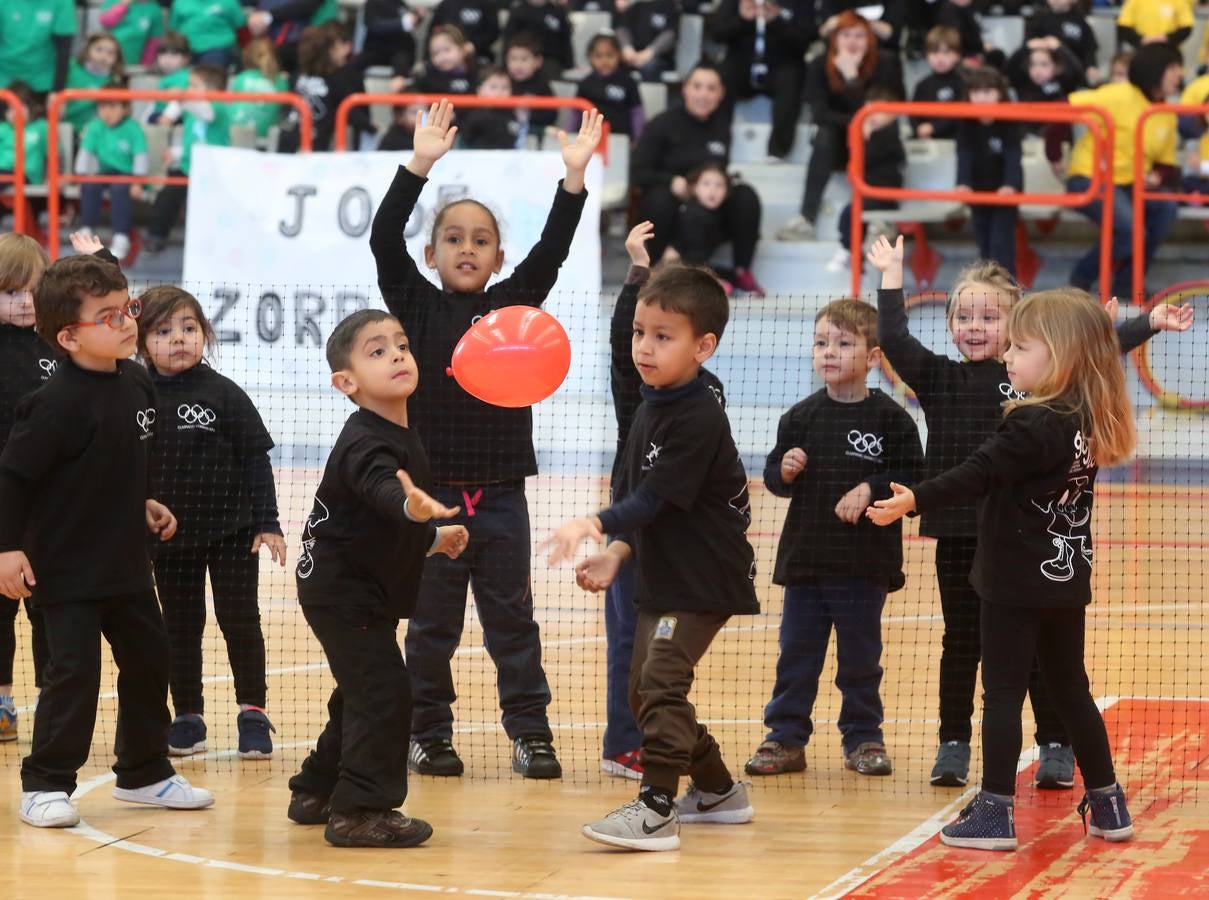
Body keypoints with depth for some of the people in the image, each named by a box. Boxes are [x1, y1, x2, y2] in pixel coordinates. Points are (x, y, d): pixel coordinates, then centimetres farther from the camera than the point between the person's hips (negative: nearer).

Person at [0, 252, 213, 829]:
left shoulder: (137, 385, 3)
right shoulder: (59, 402, -22)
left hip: (126, 563, 8)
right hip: (66, 568, -8)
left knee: (148, 661, 14)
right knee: (74, 672, -9)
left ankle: (144, 773, 29)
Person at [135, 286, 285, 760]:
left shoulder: (224, 395, -7)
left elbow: (255, 458, -4)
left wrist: (267, 523, -8)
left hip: (231, 529, -2)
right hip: (169, 536, 2)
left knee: (240, 619, 2)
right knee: (180, 627, 10)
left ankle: (252, 712, 14)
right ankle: (187, 717, 20)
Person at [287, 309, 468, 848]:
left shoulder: (401, 438, 8)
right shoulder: (364, 443, -23)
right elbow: (380, 487, -48)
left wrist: (431, 539, 30)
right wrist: (412, 506, -67)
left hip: (368, 591, 10)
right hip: (341, 590, -10)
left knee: (363, 695, 20)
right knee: (384, 692, -16)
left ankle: (316, 792, 34)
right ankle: (361, 812, -13)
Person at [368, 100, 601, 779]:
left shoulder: (513, 303, 7)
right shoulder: (416, 304, 3)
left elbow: (552, 251, -1)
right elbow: (384, 240, -8)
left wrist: (575, 176, -11)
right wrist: (421, 165, -16)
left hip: (501, 488, 1)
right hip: (432, 486, -1)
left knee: (512, 617, 6)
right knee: (432, 621, 6)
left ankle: (531, 733, 9)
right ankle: (429, 734, 14)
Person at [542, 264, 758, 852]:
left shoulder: (698, 420, -19)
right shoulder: (649, 411, 9)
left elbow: (652, 500, -27)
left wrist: (596, 526, -40)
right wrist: (616, 554, 3)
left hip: (706, 580, -10)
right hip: (661, 577, 10)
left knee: (661, 678, -20)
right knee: (644, 688, 13)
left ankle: (656, 809, -19)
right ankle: (717, 791, 28)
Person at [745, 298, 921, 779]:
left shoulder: (889, 418, -5)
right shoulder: (802, 416, 4)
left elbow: (913, 479, -7)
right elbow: (774, 476, 9)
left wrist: (870, 490, -19)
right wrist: (784, 472, -13)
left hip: (865, 562, -3)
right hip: (805, 555, 3)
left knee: (861, 656, 7)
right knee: (797, 652, 6)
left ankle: (863, 738, 19)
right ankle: (785, 738, 12)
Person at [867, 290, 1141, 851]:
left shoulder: (1032, 425, -20)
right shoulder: (1089, 422, 4)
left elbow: (979, 475, -27)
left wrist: (914, 500, -32)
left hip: (1017, 583, -8)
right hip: (1067, 579, 8)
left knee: (1003, 693, -2)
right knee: (1070, 689, 17)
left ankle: (996, 811, -2)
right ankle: (1107, 804, 22)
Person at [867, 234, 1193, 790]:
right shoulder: (938, 378, 2)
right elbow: (893, 340, -8)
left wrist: (1149, 323, -7)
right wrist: (892, 276, -11)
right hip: (959, 533, 1)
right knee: (961, 642, 10)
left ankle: (1056, 748, 13)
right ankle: (953, 748, 17)